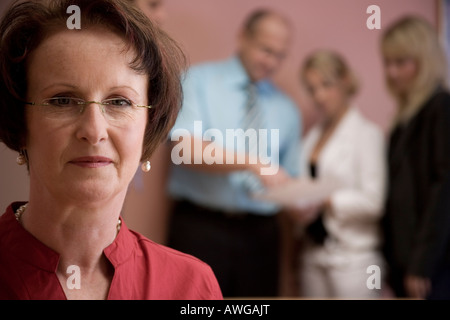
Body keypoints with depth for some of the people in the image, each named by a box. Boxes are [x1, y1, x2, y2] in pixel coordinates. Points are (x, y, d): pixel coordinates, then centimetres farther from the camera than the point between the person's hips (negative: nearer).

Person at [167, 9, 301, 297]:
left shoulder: (287, 109, 15)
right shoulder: (199, 80, 2)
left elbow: (288, 180, 16)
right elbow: (186, 147, -14)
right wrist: (253, 162, -25)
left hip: (260, 234, 4)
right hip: (199, 228, -4)